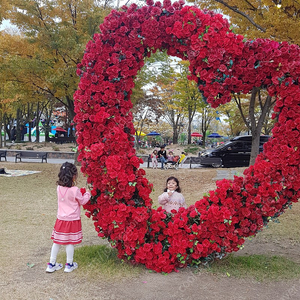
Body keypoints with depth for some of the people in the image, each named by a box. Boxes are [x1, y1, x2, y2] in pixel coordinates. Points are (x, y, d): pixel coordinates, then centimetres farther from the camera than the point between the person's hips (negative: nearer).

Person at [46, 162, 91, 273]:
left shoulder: (59, 188, -3)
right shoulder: (75, 190, -19)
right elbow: (82, 201, -4)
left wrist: (80, 193, 14)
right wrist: (87, 194, 14)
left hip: (61, 219, 5)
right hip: (72, 220, -5)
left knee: (56, 242, 13)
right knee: (70, 243, 7)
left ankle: (51, 264, 22)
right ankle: (69, 265, 20)